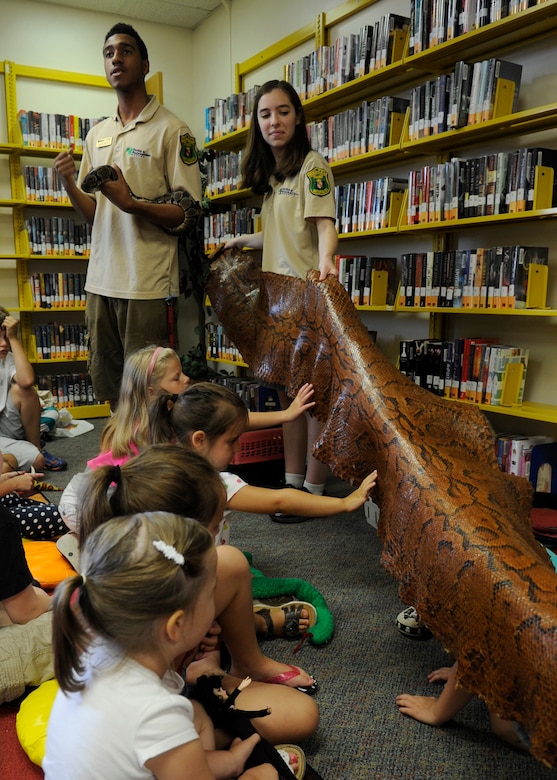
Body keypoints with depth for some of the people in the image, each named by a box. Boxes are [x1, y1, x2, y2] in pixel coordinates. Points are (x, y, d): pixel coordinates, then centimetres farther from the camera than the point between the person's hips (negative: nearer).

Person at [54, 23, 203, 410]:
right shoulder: (97, 134, 17)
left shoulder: (172, 130, -2)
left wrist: (130, 202, -21)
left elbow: (188, 215, -8)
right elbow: (94, 215, 18)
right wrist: (69, 184, -1)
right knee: (109, 390, 13)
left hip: (148, 286, -6)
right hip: (101, 280, 6)